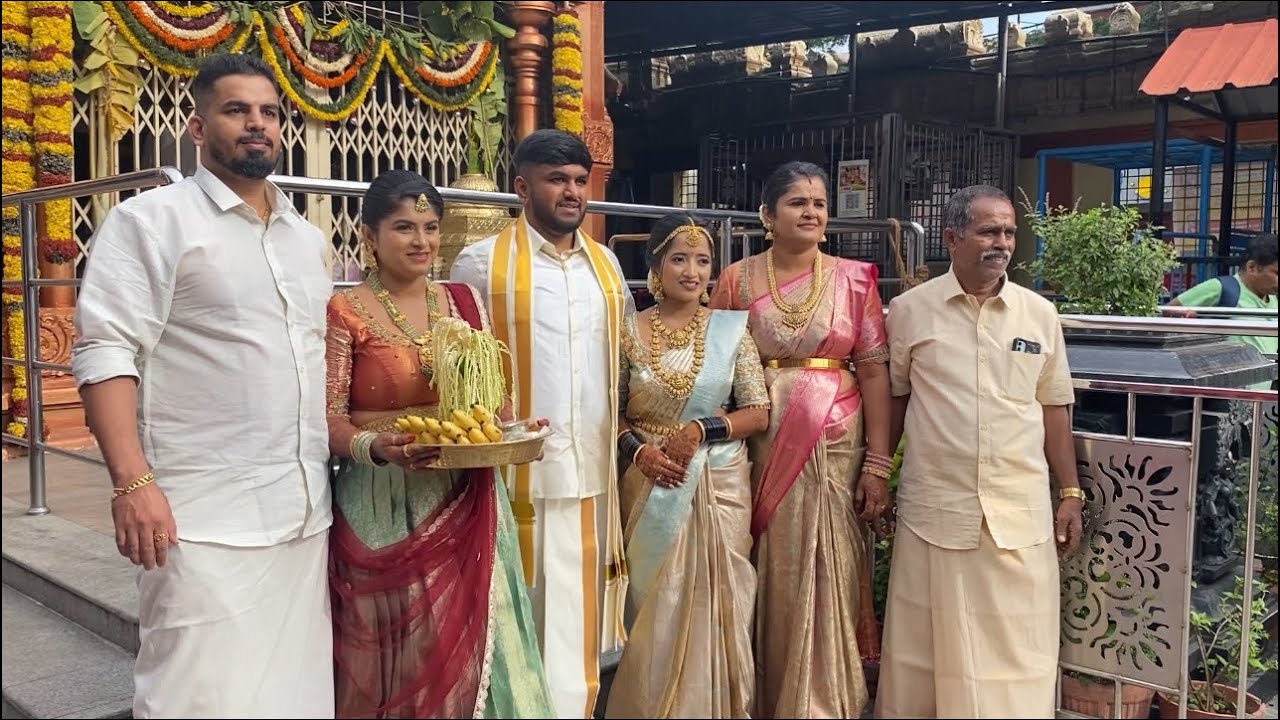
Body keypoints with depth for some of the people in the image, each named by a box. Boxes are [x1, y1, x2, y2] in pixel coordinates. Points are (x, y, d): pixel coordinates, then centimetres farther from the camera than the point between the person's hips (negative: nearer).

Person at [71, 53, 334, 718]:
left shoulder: (308, 239, 17)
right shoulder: (149, 221, -3)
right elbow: (105, 353, -10)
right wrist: (133, 482, -20)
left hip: (307, 512, 6)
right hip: (205, 518, -6)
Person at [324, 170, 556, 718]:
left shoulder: (464, 301, 9)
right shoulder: (344, 313, -4)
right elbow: (328, 417, -6)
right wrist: (377, 447, -25)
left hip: (464, 500, 4)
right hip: (383, 506, -3)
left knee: (467, 645, 6)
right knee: (394, 653, 2)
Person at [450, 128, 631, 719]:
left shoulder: (605, 264, 12)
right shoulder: (481, 264, -4)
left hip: (594, 472, 5)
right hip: (519, 477, -4)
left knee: (580, 620, 13)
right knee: (529, 626, 2)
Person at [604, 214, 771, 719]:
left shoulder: (730, 329, 0)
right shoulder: (630, 332, 0)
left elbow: (758, 413, 0)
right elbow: (613, 412, 5)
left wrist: (700, 429, -13)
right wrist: (638, 451, -14)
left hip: (720, 484, 0)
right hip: (652, 485, 0)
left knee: (715, 604, 5)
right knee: (653, 608, 6)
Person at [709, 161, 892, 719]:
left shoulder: (853, 279, 3)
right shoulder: (737, 280, 3)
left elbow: (875, 371, -1)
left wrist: (877, 464, -6)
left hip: (835, 447, 0)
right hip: (761, 447, 0)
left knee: (826, 575, 3)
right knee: (770, 577, 8)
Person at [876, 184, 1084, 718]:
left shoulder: (1040, 314, 6)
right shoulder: (910, 309, 0)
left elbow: (1053, 409, 10)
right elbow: (891, 399, 7)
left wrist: (1070, 493, 9)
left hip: (1022, 512, 2)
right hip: (935, 508, -1)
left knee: (1018, 651, 8)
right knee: (926, 647, 9)